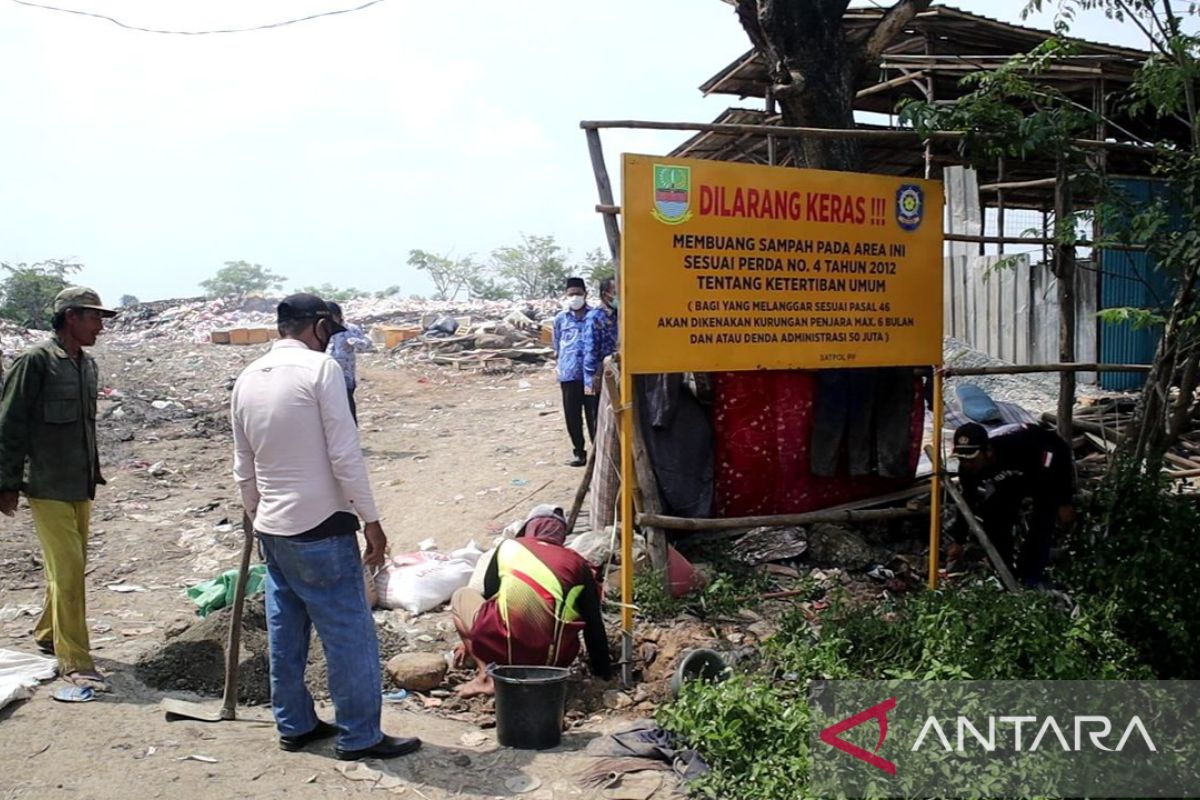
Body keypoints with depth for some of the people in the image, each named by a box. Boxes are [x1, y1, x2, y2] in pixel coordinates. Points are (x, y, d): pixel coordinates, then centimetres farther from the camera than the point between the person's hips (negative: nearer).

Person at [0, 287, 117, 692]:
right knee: (67, 571, -8)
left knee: (70, 567, 17)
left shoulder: (87, 364, 10)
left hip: (80, 487, 8)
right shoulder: (35, 362, -13)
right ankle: (75, 662, -1)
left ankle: (48, 634, 36)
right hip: (48, 487, -8)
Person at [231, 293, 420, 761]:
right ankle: (359, 736, 9)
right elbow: (345, 455, -16)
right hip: (321, 528, -8)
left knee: (285, 632, 16)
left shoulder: (247, 380, 9)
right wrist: (371, 520, -11)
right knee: (350, 633, 2)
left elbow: (243, 468, 15)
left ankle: (293, 725, 27)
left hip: (272, 529, 8)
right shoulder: (320, 368, -12)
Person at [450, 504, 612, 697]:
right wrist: (604, 673, 26)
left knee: (462, 596, 23)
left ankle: (487, 676, 6)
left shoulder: (508, 547, 13)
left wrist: (470, 641, 38)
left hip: (507, 650, -2)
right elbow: (594, 625, 14)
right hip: (556, 658, 2)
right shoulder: (578, 564, 14)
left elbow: (489, 598, 21)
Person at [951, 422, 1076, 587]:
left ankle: (1032, 579, -11)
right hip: (1013, 479, 5)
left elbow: (1060, 456, -31)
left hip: (1053, 474, -5)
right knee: (992, 513, -8)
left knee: (1041, 524, -21)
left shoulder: (1016, 447, -44)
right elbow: (968, 503, -9)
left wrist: (1065, 504, -27)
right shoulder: (967, 469, -25)